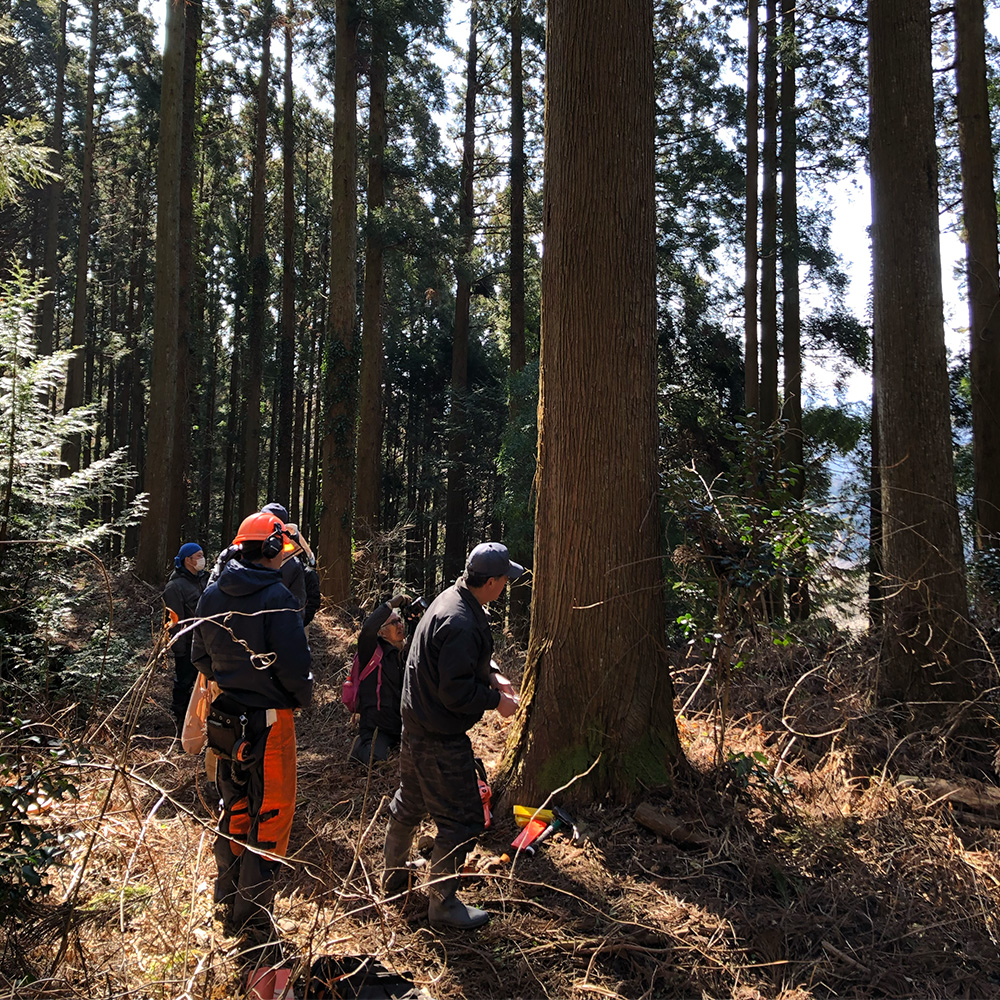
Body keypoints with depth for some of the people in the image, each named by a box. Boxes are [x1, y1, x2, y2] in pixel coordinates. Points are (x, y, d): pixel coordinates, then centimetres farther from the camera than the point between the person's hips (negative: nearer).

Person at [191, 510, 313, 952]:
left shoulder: (212, 595, 2)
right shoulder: (276, 598, -19)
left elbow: (201, 657, 11)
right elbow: (294, 665, -18)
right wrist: (302, 698, 1)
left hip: (225, 718, 7)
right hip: (269, 721, -7)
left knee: (233, 811, 22)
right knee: (270, 817, 7)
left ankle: (227, 905, 38)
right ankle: (254, 921, 16)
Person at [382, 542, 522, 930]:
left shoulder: (452, 598, 3)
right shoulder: (461, 624, -30)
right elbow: (457, 693, -27)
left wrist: (492, 674, 7)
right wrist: (497, 700, -14)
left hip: (417, 723, 11)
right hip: (440, 738, -11)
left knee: (410, 802, 26)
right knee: (461, 819, 3)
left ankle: (393, 875, 45)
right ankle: (442, 904, 18)